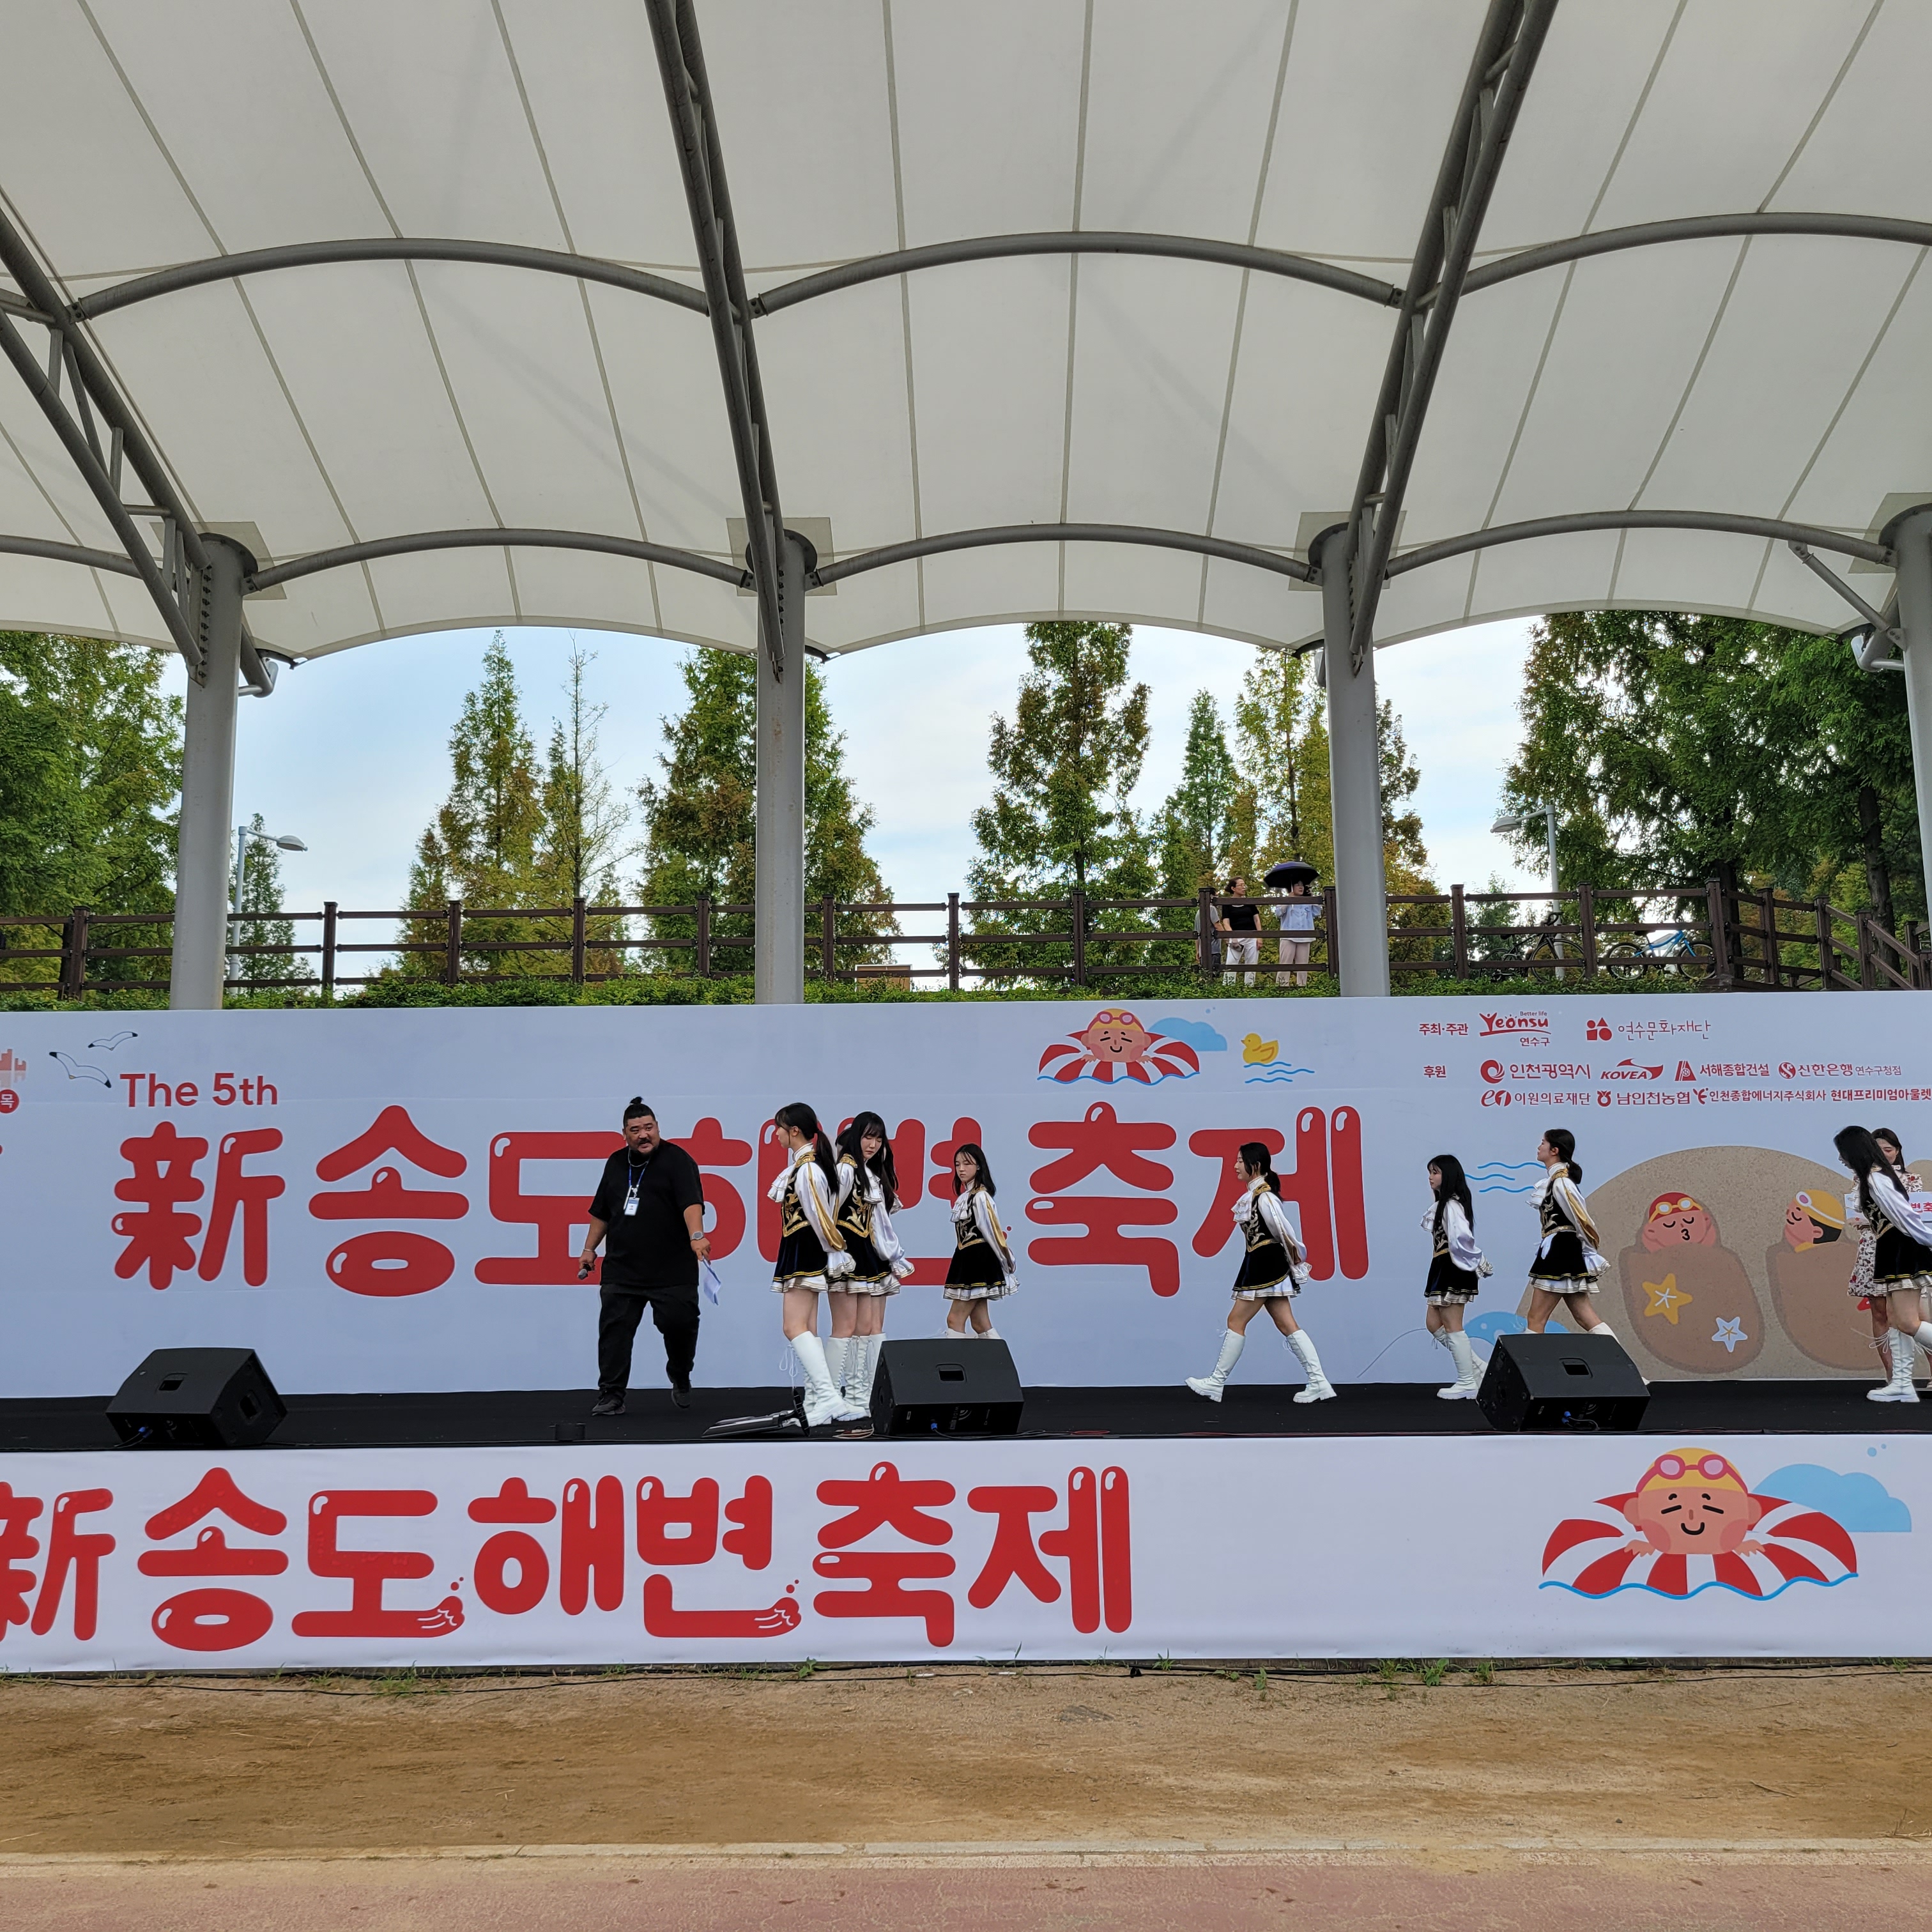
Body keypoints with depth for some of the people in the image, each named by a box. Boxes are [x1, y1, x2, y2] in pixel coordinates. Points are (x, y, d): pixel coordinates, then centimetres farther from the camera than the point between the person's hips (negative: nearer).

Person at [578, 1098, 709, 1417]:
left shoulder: (677, 1160, -5)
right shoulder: (616, 1163, 14)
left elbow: (691, 1202, -20)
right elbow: (602, 1211, 24)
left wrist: (696, 1236, -36)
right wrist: (590, 1249, 21)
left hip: (672, 1271, -4)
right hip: (621, 1269, 4)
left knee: (680, 1325, -4)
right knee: (614, 1329, -1)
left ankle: (681, 1380, 24)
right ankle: (611, 1396, 7)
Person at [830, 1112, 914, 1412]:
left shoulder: (875, 1175, 19)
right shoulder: (845, 1169, -8)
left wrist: (896, 1258, 19)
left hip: (872, 1256, 8)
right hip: (848, 1254, -8)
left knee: (873, 1330, 3)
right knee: (846, 1328, -10)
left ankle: (863, 1398, 4)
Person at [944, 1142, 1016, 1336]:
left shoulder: (980, 1197, -14)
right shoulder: (964, 1196, 14)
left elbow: (993, 1231, -13)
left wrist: (1007, 1262, -8)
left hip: (979, 1261, -9)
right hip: (967, 1261, 9)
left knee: (955, 1320, -8)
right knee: (980, 1325, 8)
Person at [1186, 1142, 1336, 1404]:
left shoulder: (1264, 1197, -18)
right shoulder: (1253, 1194, 13)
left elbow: (1284, 1232, -18)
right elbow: (1281, 1231, 18)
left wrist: (1296, 1263, -8)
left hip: (1265, 1264, -10)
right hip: (1262, 1265, 10)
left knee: (1236, 1321, -2)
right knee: (1287, 1325, 6)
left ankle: (1216, 1383, 7)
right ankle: (1319, 1383, 5)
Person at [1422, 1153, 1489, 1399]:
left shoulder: (1452, 1205, -16)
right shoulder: (1443, 1204, 17)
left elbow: (1461, 1237, -29)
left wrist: (1474, 1261, -18)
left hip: (1454, 1269, -10)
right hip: (1443, 1269, 10)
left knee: (1452, 1326, -3)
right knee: (1434, 1323, 12)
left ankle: (1467, 1383, 4)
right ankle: (1476, 1368, 16)